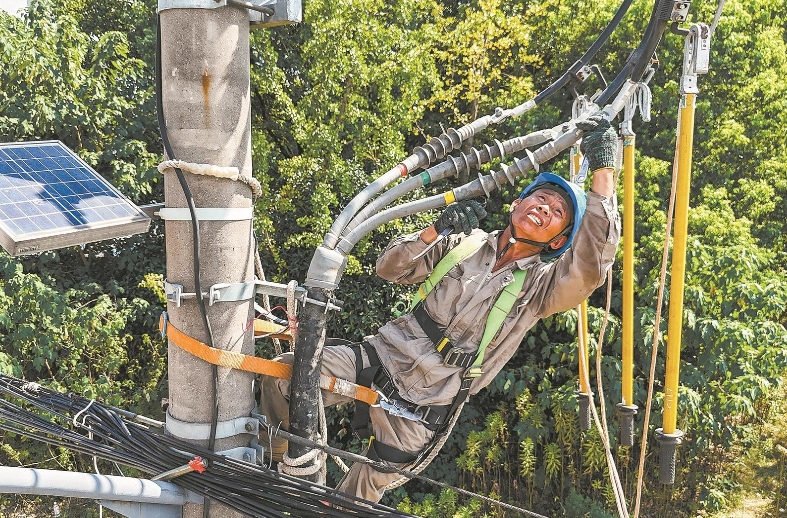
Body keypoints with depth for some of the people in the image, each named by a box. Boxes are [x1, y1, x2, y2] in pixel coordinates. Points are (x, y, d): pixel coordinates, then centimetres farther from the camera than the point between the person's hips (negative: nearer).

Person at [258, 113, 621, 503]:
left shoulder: (542, 284, -3)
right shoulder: (467, 243, 6)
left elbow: (593, 264, -24)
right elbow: (389, 268, 5)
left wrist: (603, 168, -31)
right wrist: (436, 230, -13)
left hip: (421, 405, -2)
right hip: (382, 354, 2)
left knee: (360, 495, 3)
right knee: (283, 376, -14)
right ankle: (277, 458, 14)